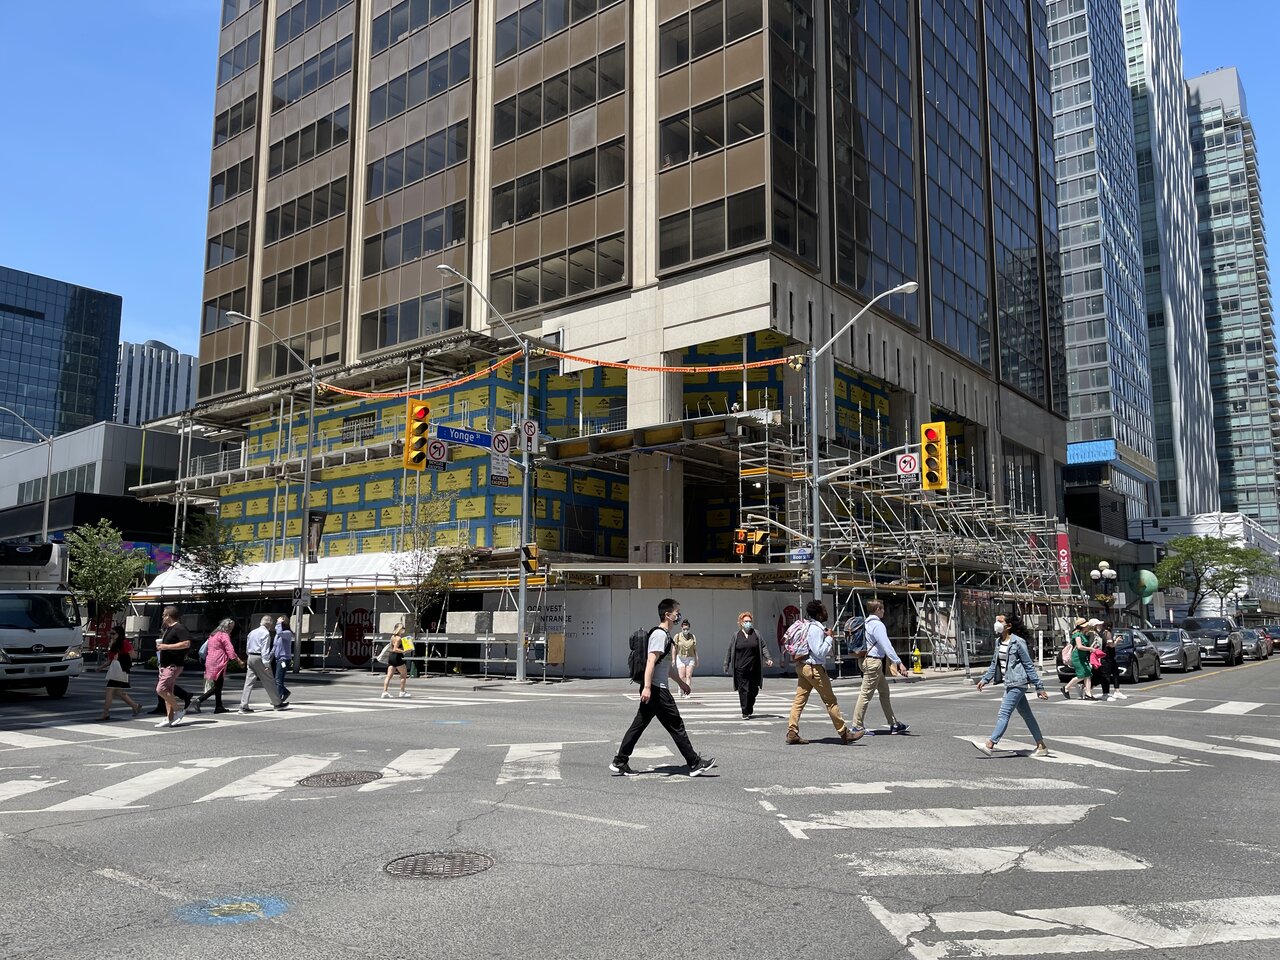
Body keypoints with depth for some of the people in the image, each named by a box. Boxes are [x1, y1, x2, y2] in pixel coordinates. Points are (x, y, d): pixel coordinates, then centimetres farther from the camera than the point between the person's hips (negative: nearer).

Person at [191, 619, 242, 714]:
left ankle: (219, 707, 13)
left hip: (210, 662, 9)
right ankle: (198, 701, -17)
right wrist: (239, 661, -13)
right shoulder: (224, 635, -8)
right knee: (217, 687, -6)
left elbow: (206, 650, 23)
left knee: (218, 686, 13)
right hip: (218, 663, -9)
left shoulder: (213, 635, 18)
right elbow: (230, 650, -15)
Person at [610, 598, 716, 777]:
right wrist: (647, 687, -29)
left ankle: (619, 764, 10)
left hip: (652, 689, 10)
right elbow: (651, 661, -22)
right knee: (676, 726, -2)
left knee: (638, 726, 9)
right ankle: (695, 764, 6)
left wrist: (681, 682, 36)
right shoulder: (660, 634, -13)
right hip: (657, 690, -10)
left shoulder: (664, 635, 20)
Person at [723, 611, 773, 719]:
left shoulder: (756, 634, 8)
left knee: (753, 690, 5)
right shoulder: (736, 636, 4)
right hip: (740, 668, -2)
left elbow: (763, 647, 10)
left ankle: (749, 709, 28)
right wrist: (726, 665, 8)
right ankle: (745, 713, 0)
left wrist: (768, 658, -4)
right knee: (743, 690, -5)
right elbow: (729, 651, 8)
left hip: (754, 668, 2)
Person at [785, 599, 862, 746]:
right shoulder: (816, 629, -18)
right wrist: (829, 638, -11)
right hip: (814, 668, -9)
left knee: (799, 700, 6)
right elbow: (820, 652, -22)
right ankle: (844, 733, 7)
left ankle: (792, 733, 3)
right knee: (830, 700, 0)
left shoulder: (806, 625, 13)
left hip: (802, 666, 9)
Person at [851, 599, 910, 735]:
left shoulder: (866, 623, 13)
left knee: (884, 692, 15)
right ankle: (857, 726, 0)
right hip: (873, 662, -10)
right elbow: (886, 645, -24)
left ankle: (894, 724, 21)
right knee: (866, 694, -5)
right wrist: (899, 663, -26)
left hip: (868, 660, 10)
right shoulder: (877, 624, -16)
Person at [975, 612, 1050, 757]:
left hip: (1017, 683, -9)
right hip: (1009, 683, 9)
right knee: (1026, 715, 14)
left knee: (1004, 713, -11)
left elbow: (1029, 665, -11)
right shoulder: (1000, 641, 10)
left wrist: (1039, 687, -9)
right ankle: (1041, 746, 22)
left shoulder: (1018, 642, -13)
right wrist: (985, 679, 16)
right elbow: (995, 663, 21)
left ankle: (989, 745, -13)